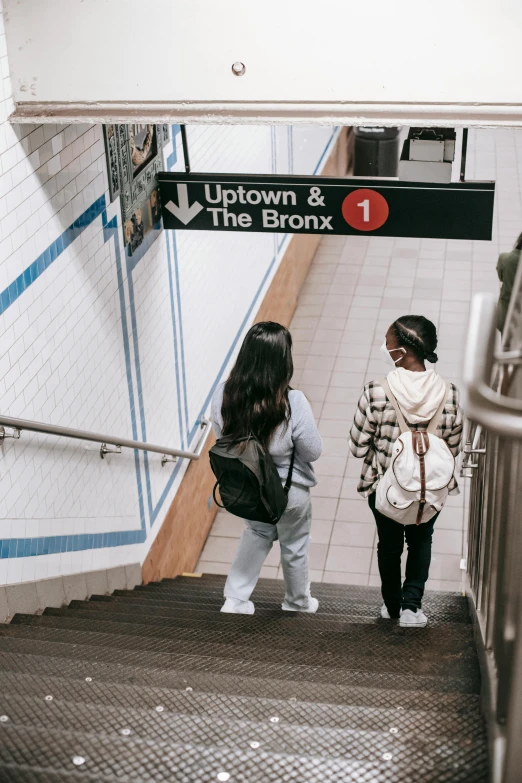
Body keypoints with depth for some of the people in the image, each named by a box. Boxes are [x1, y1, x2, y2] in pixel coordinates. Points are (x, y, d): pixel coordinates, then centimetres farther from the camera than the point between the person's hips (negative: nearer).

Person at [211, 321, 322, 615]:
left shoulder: (224, 395, -19)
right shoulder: (293, 403, -31)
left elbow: (222, 437, -2)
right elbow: (313, 452, -17)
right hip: (288, 491, -4)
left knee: (258, 532, 31)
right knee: (294, 546, 22)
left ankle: (235, 599, 31)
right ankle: (298, 603, 44)